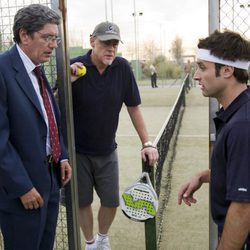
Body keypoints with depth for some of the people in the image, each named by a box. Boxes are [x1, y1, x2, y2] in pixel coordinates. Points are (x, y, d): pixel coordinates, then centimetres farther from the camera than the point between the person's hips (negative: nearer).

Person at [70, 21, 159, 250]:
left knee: (111, 202, 10)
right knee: (83, 202, 10)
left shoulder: (122, 67, -8)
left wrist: (147, 143, -6)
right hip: (77, 151, -2)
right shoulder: (74, 67, -15)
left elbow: (133, 107, -2)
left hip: (107, 151, 2)